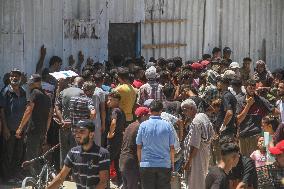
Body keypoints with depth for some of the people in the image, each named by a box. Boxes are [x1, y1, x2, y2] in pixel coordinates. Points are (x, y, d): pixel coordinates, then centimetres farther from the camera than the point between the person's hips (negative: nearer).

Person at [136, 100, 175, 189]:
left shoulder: (143, 125, -3)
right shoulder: (168, 126, -2)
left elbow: (139, 147, 0)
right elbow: (172, 148, 0)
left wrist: (140, 161, 12)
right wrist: (172, 163, 11)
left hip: (146, 165, 0)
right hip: (164, 165, 0)